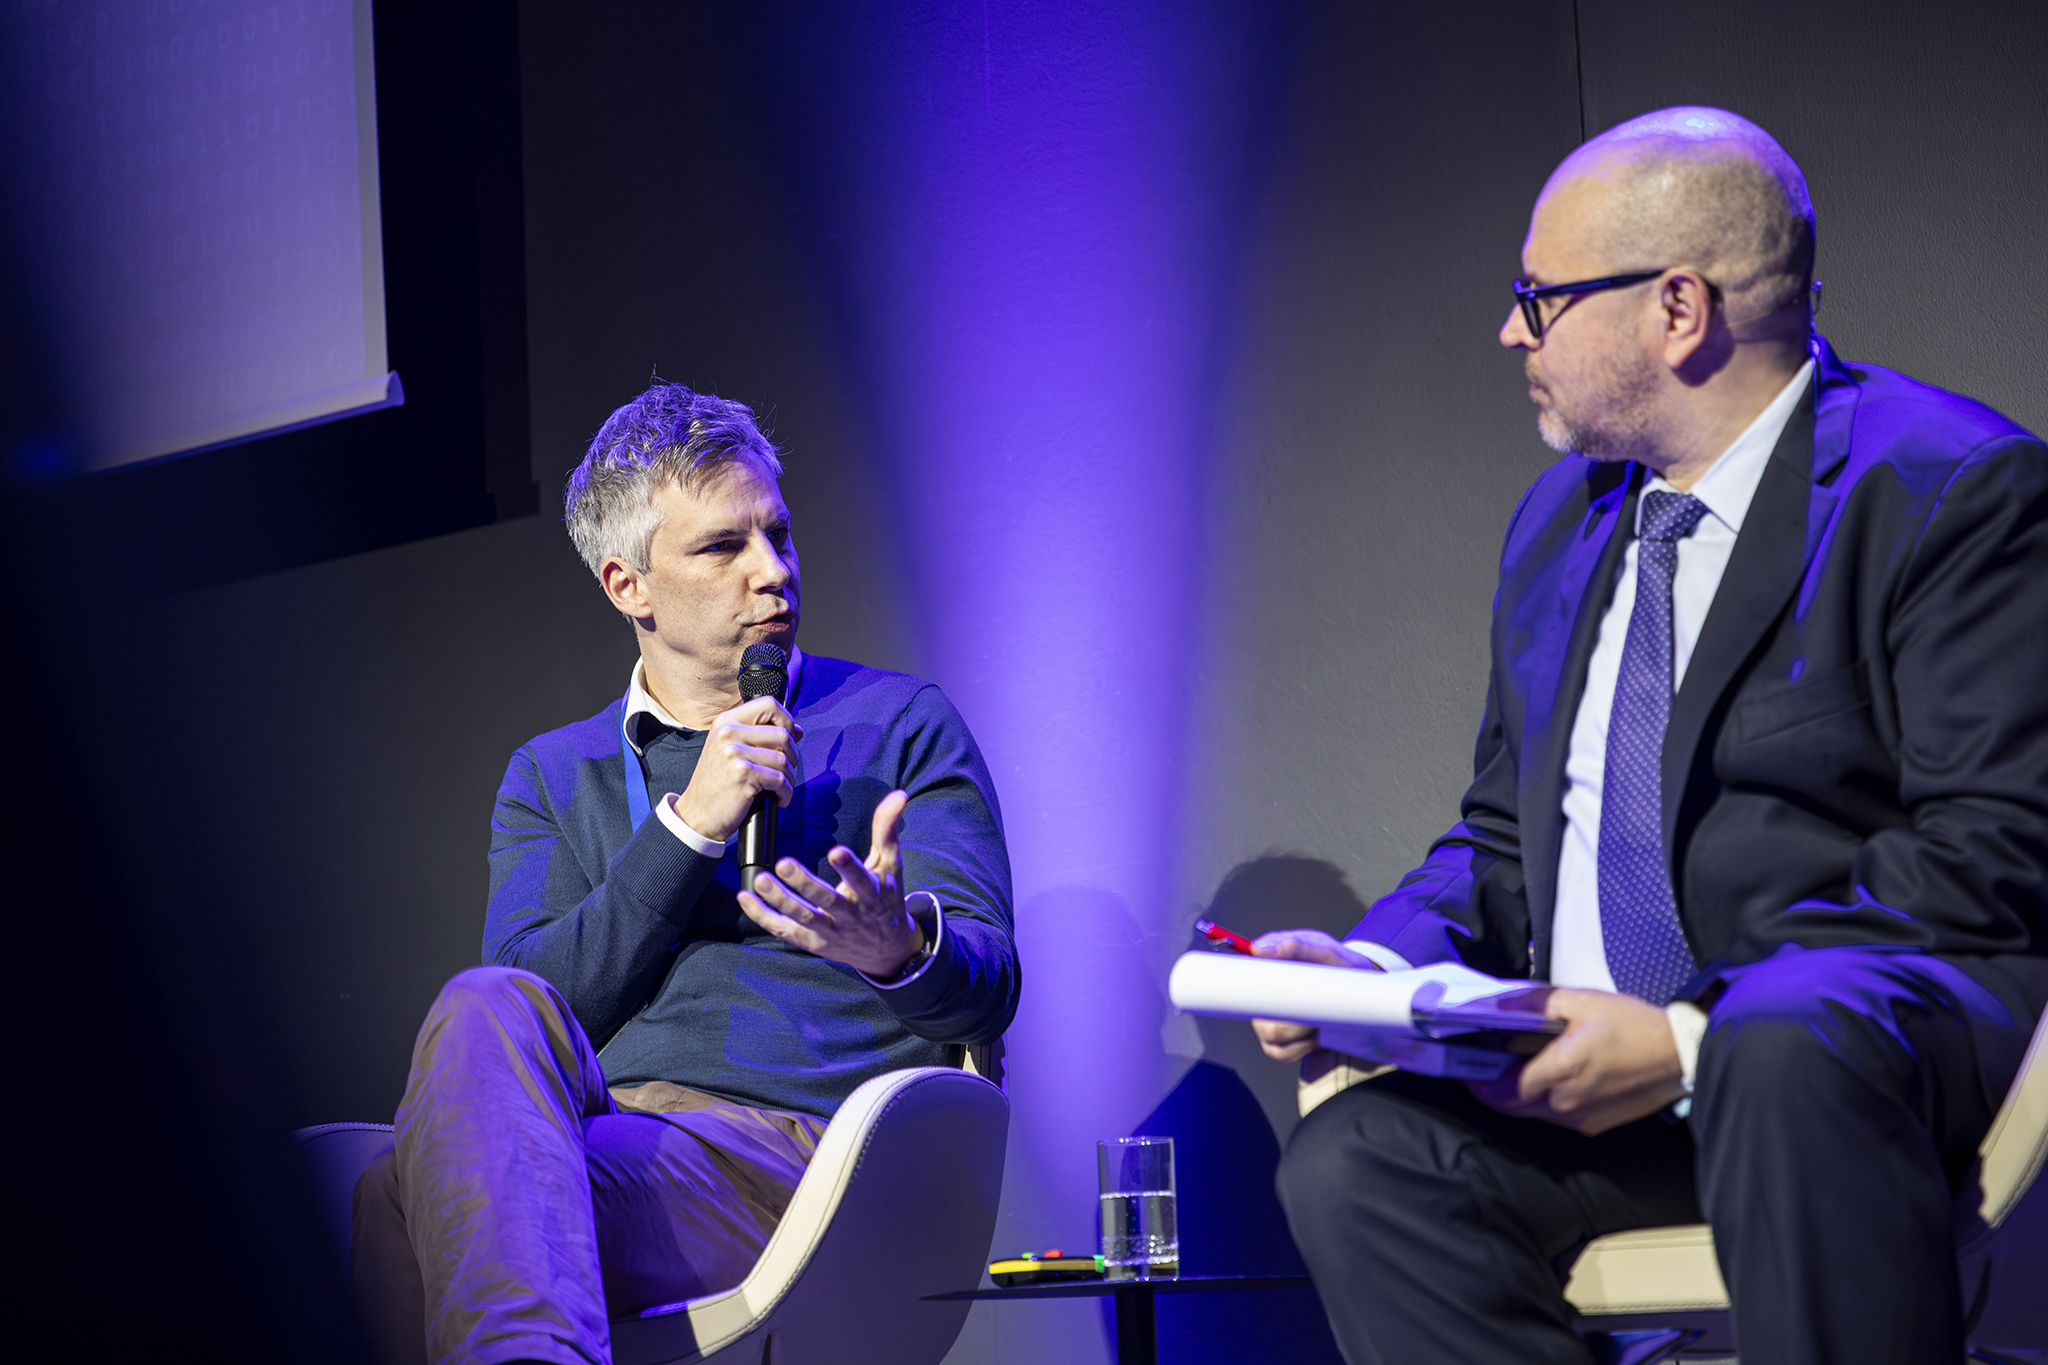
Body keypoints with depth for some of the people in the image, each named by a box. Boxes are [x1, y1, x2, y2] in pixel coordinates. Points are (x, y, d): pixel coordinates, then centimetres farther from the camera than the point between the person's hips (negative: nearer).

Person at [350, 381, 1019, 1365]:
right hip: (591, 1127, 3)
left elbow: (988, 990, 7)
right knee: (489, 1012, -36)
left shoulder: (901, 725, 18)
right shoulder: (552, 776, 25)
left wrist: (899, 948, -19)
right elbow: (542, 999, 8)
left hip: (793, 1150, -3)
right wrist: (688, 828, -4)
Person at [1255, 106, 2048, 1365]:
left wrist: (1696, 1039, -21)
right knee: (1351, 1164, -19)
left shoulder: (1946, 487, -6)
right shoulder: (1562, 520, 19)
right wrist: (1378, 966, 0)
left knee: (1784, 1059, -40)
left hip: (1891, 1020, -7)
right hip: (1600, 1047, 7)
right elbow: (1508, 836, 23)